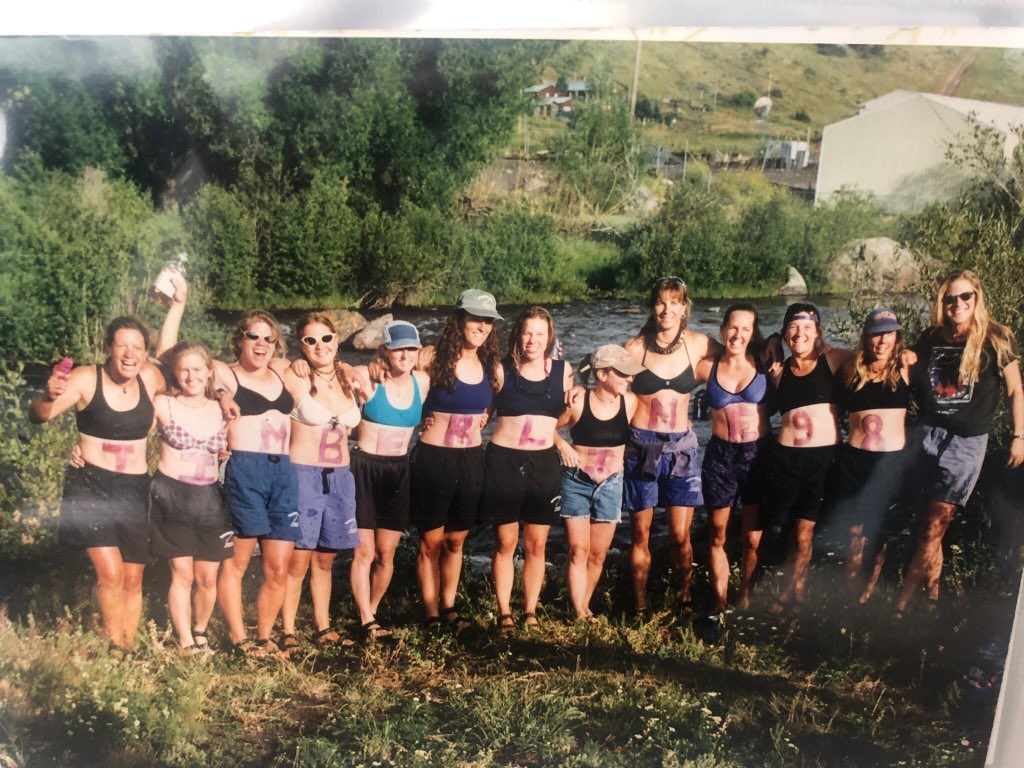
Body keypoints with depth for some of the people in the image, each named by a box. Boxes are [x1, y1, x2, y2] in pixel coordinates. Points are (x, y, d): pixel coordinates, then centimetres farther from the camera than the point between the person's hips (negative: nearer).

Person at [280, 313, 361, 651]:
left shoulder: (349, 379, 8)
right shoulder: (294, 379, -7)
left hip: (340, 477, 5)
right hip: (303, 474, -5)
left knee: (325, 559, 13)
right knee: (298, 560, -5)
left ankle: (323, 629, 23)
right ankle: (288, 633, 8)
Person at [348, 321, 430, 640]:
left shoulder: (422, 381, 3)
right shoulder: (366, 378, -10)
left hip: (399, 471, 4)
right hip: (365, 467, -4)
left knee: (386, 553, 9)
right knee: (364, 552, -3)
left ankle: (370, 612, 26)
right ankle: (367, 622, 7)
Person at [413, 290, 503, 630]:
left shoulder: (491, 366, 4)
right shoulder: (434, 358, -10)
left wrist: (483, 418, 5)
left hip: (472, 460, 4)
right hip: (434, 459, -4)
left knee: (456, 540, 15)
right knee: (431, 541, 5)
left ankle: (449, 607, 28)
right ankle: (432, 614, 18)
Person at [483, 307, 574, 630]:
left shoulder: (563, 371, 5)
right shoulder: (502, 370, -2)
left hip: (544, 463, 2)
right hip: (504, 461, -2)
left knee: (536, 545, 8)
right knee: (505, 543, 5)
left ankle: (530, 612, 20)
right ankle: (504, 613, 16)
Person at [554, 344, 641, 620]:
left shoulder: (630, 402, -4)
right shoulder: (578, 402, -13)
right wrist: (562, 445, -16)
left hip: (610, 484, 3)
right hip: (576, 482, -3)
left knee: (598, 555, 9)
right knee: (578, 551, -4)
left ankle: (584, 606, 28)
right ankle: (580, 615, 1)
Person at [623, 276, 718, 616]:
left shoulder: (697, 344, 1)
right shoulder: (636, 348, -5)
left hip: (681, 447, 1)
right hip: (641, 446, -1)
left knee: (681, 535, 2)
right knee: (641, 535, 7)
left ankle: (685, 600, 23)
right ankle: (640, 607, 20)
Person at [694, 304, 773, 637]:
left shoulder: (764, 364, -1)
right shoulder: (707, 368, 0)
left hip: (758, 455, 0)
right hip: (720, 456, 1)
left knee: (754, 538, 5)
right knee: (718, 536, 8)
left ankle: (746, 600, 26)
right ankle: (719, 606, 21)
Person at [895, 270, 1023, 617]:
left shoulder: (995, 338, -4)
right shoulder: (931, 338, 6)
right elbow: (913, 382, 20)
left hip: (968, 440, -4)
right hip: (927, 432, 4)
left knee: (933, 527, -6)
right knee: (925, 523, 6)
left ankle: (900, 605, 2)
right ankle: (931, 593, 23)